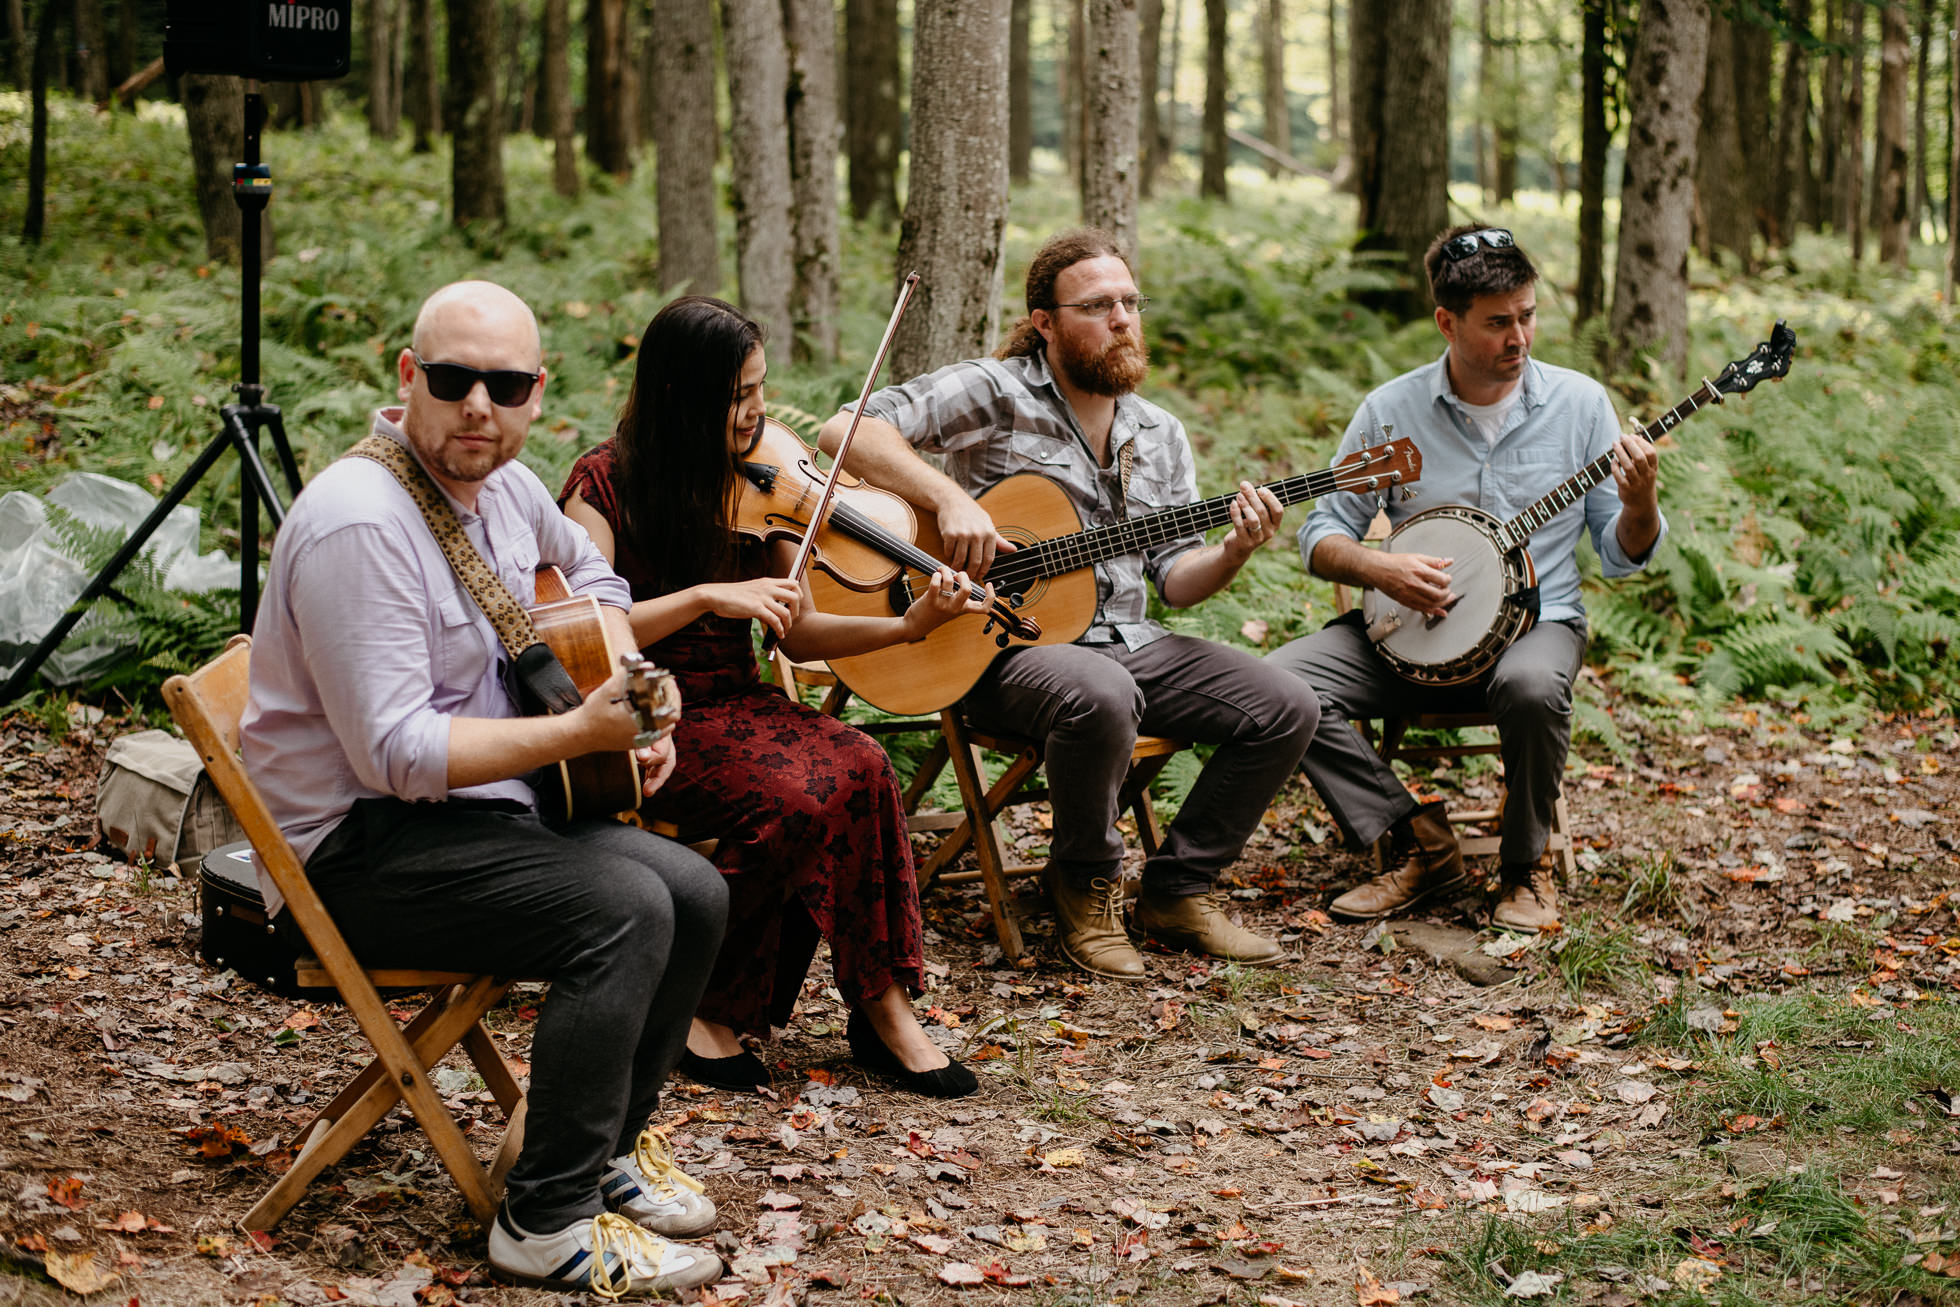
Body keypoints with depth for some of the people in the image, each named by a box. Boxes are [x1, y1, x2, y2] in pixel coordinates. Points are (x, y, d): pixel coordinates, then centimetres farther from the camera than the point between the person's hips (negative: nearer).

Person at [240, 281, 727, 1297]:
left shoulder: (500, 483, 5)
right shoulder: (362, 523, -24)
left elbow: (589, 575, 28)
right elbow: (394, 753, -27)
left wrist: (627, 690, 10)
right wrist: (581, 732, -28)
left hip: (475, 807, 9)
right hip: (355, 845, -9)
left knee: (696, 895, 1)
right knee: (622, 910, -24)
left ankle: (609, 1139, 20)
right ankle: (552, 1222, -14)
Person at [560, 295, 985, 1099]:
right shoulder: (606, 483, -9)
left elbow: (798, 635, 6)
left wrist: (907, 627, -8)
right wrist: (707, 596, -26)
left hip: (738, 703, 5)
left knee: (861, 768, -24)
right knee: (793, 798, -30)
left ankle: (881, 1005, -18)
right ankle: (704, 1002, -12)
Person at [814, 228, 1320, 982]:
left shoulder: (1159, 436, 14)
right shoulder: (995, 391, -5)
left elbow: (1173, 579, 12)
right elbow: (847, 431, -14)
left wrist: (1234, 553, -10)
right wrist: (950, 499, -26)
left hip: (1127, 642, 6)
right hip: (1012, 645, -6)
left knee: (1285, 709, -11)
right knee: (1101, 697, -39)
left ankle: (1179, 890, 5)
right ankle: (1085, 885, -11)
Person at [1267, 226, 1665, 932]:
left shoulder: (1578, 402, 0)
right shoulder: (1390, 410, 0)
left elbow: (1621, 556, 3)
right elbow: (1321, 535, 5)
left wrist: (1639, 504, -19)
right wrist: (1377, 567, -16)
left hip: (1536, 618, -2)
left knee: (1532, 685, -38)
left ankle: (1526, 866, -10)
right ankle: (1423, 842, -7)